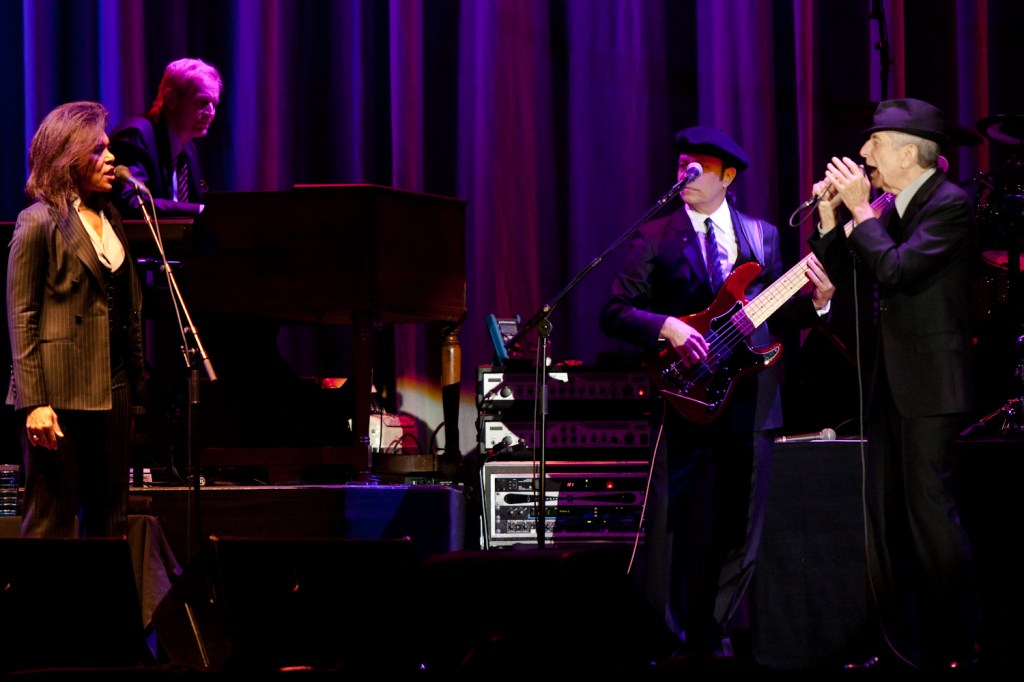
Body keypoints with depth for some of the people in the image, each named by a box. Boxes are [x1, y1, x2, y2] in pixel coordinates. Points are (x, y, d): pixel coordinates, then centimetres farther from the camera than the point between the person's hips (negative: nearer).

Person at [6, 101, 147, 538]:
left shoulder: (109, 217, 16)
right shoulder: (39, 222, -6)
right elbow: (21, 318, -10)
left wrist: (135, 382, 12)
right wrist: (33, 402, -16)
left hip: (112, 388, 7)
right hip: (62, 392, -7)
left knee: (108, 523, 9)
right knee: (52, 523, -3)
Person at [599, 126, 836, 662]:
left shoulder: (762, 235, 13)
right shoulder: (655, 238, 2)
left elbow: (775, 317, 14)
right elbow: (614, 313, -3)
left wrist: (814, 301, -4)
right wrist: (667, 327, -18)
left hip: (751, 399, 3)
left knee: (739, 529, 6)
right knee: (683, 527, -5)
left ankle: (717, 634, 16)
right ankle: (679, 639, 5)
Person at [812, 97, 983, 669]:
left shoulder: (950, 204, -12)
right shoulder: (892, 209, 14)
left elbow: (896, 267, -24)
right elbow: (838, 271, 16)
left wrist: (860, 209, -14)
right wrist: (831, 213, 3)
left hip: (931, 386, -9)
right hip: (890, 383, 9)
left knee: (931, 511, -10)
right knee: (885, 517, 11)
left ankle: (960, 645, -4)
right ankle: (902, 646, 17)